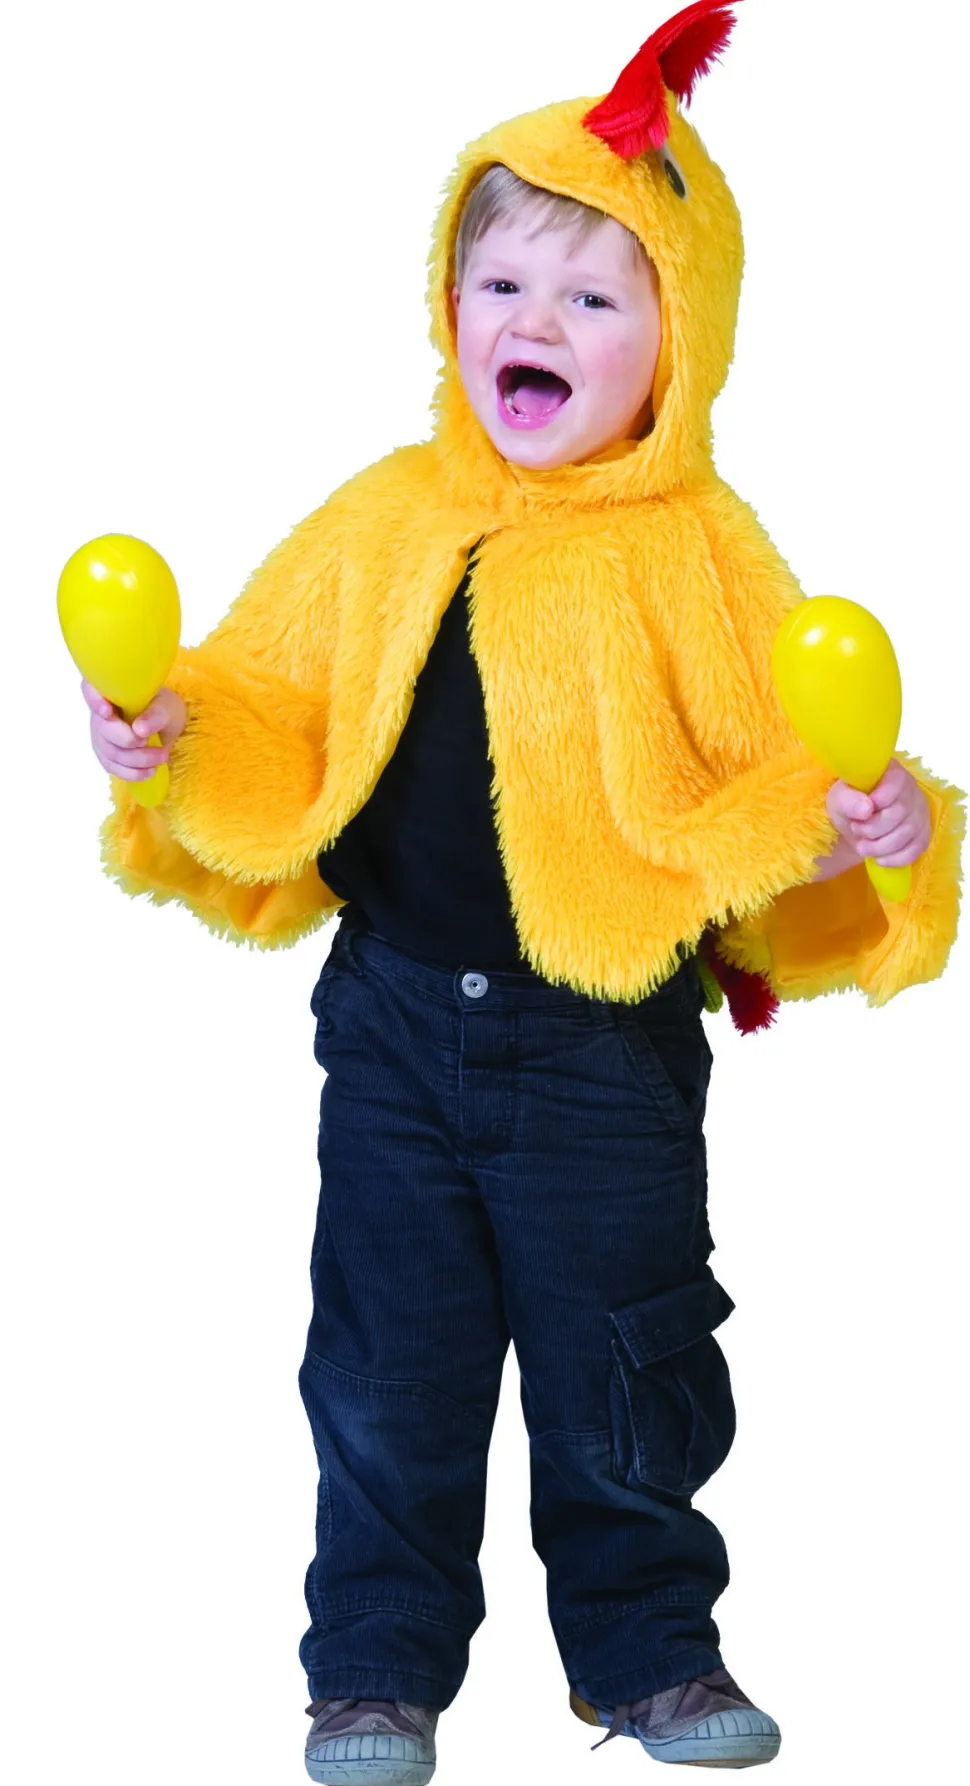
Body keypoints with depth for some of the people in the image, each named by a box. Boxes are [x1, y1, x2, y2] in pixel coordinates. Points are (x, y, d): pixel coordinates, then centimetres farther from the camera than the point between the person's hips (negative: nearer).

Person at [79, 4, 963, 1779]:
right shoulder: (384, 524, 1)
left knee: (625, 1378, 11)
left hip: (610, 1045, -2)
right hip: (396, 1020, 2)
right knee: (388, 1369, 11)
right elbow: (269, 723, 7)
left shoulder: (703, 557, -6)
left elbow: (772, 782, -5)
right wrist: (173, 741, -12)